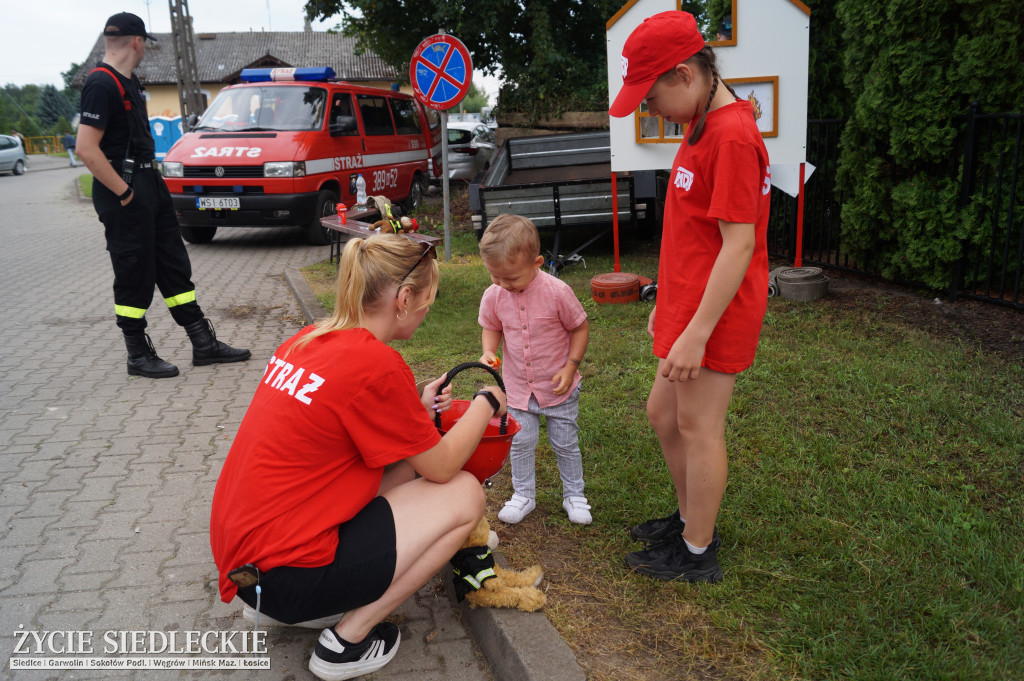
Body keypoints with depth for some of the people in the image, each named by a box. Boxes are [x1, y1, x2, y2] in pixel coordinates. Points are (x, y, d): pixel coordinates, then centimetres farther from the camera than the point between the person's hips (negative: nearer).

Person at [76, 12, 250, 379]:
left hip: (149, 183, 10)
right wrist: (124, 193, -20)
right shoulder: (101, 84, -16)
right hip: (123, 191, -10)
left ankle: (204, 344, 18)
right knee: (135, 277, -1)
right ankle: (139, 356, 13)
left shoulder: (130, 81, 15)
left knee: (174, 266, 11)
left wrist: (149, 181, 15)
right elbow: (86, 149, -23)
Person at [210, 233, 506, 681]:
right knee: (465, 495, -3)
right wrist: (486, 403, 6)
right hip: (284, 573, -9)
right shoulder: (377, 366, -21)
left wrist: (416, 409, 10)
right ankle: (345, 643, 3)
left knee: (407, 462, 17)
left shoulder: (308, 340, 4)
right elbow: (442, 467, -9)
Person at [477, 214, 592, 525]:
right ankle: (523, 495, 31)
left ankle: (574, 495, 31)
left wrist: (570, 366, -15)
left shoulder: (557, 292, -21)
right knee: (520, 443, 10)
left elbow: (580, 327, -9)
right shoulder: (493, 296, -11)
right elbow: (491, 328, 6)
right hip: (517, 386, 3)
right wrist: (488, 351, -15)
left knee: (565, 443, 11)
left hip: (558, 386, -2)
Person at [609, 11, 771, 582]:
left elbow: (739, 245, -23)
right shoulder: (703, 128, 13)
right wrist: (668, 303, 21)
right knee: (664, 414, 18)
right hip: (689, 305, 10)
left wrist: (696, 333, -22)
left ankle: (698, 554, 20)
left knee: (698, 428, 2)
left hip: (715, 315, -10)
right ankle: (692, 519, 36)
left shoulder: (733, 136, -19)